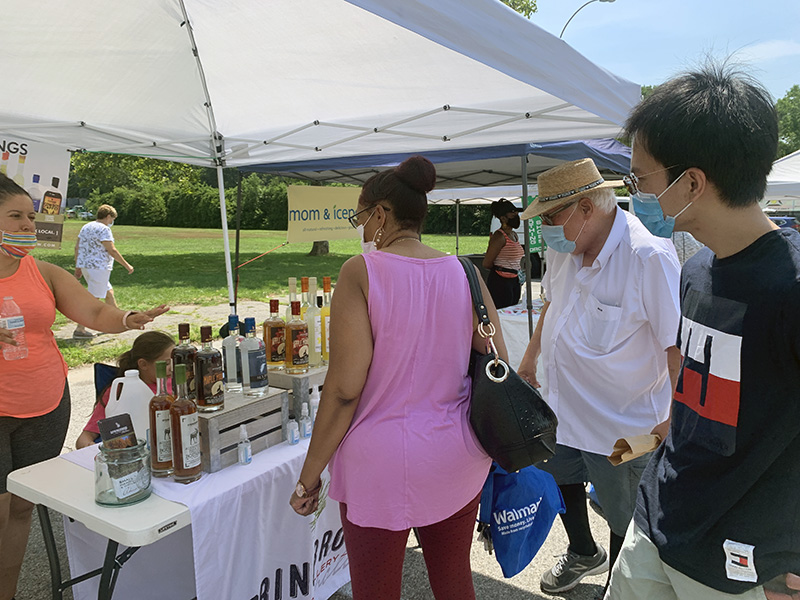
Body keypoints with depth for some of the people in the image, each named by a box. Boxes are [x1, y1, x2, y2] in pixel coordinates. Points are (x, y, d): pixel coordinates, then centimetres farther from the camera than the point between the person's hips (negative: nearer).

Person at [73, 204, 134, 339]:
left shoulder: (86, 227, 15)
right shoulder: (104, 229, -13)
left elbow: (77, 247, 16)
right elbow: (112, 251, -18)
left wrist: (78, 267, 20)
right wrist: (127, 265, -12)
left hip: (85, 266, 10)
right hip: (98, 267, -10)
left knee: (109, 291, 21)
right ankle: (79, 330, -5)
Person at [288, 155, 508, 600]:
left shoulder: (362, 271, -13)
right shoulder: (463, 273, 0)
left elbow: (344, 389, -16)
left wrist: (310, 476, -5)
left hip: (381, 462, -5)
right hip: (457, 458, 5)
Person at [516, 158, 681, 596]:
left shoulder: (649, 256, -26)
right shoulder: (564, 247, -2)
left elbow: (678, 346, -22)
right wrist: (528, 360, 22)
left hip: (622, 423, -7)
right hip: (561, 406, 8)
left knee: (622, 518, 13)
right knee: (560, 480, 27)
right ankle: (584, 554, 56)